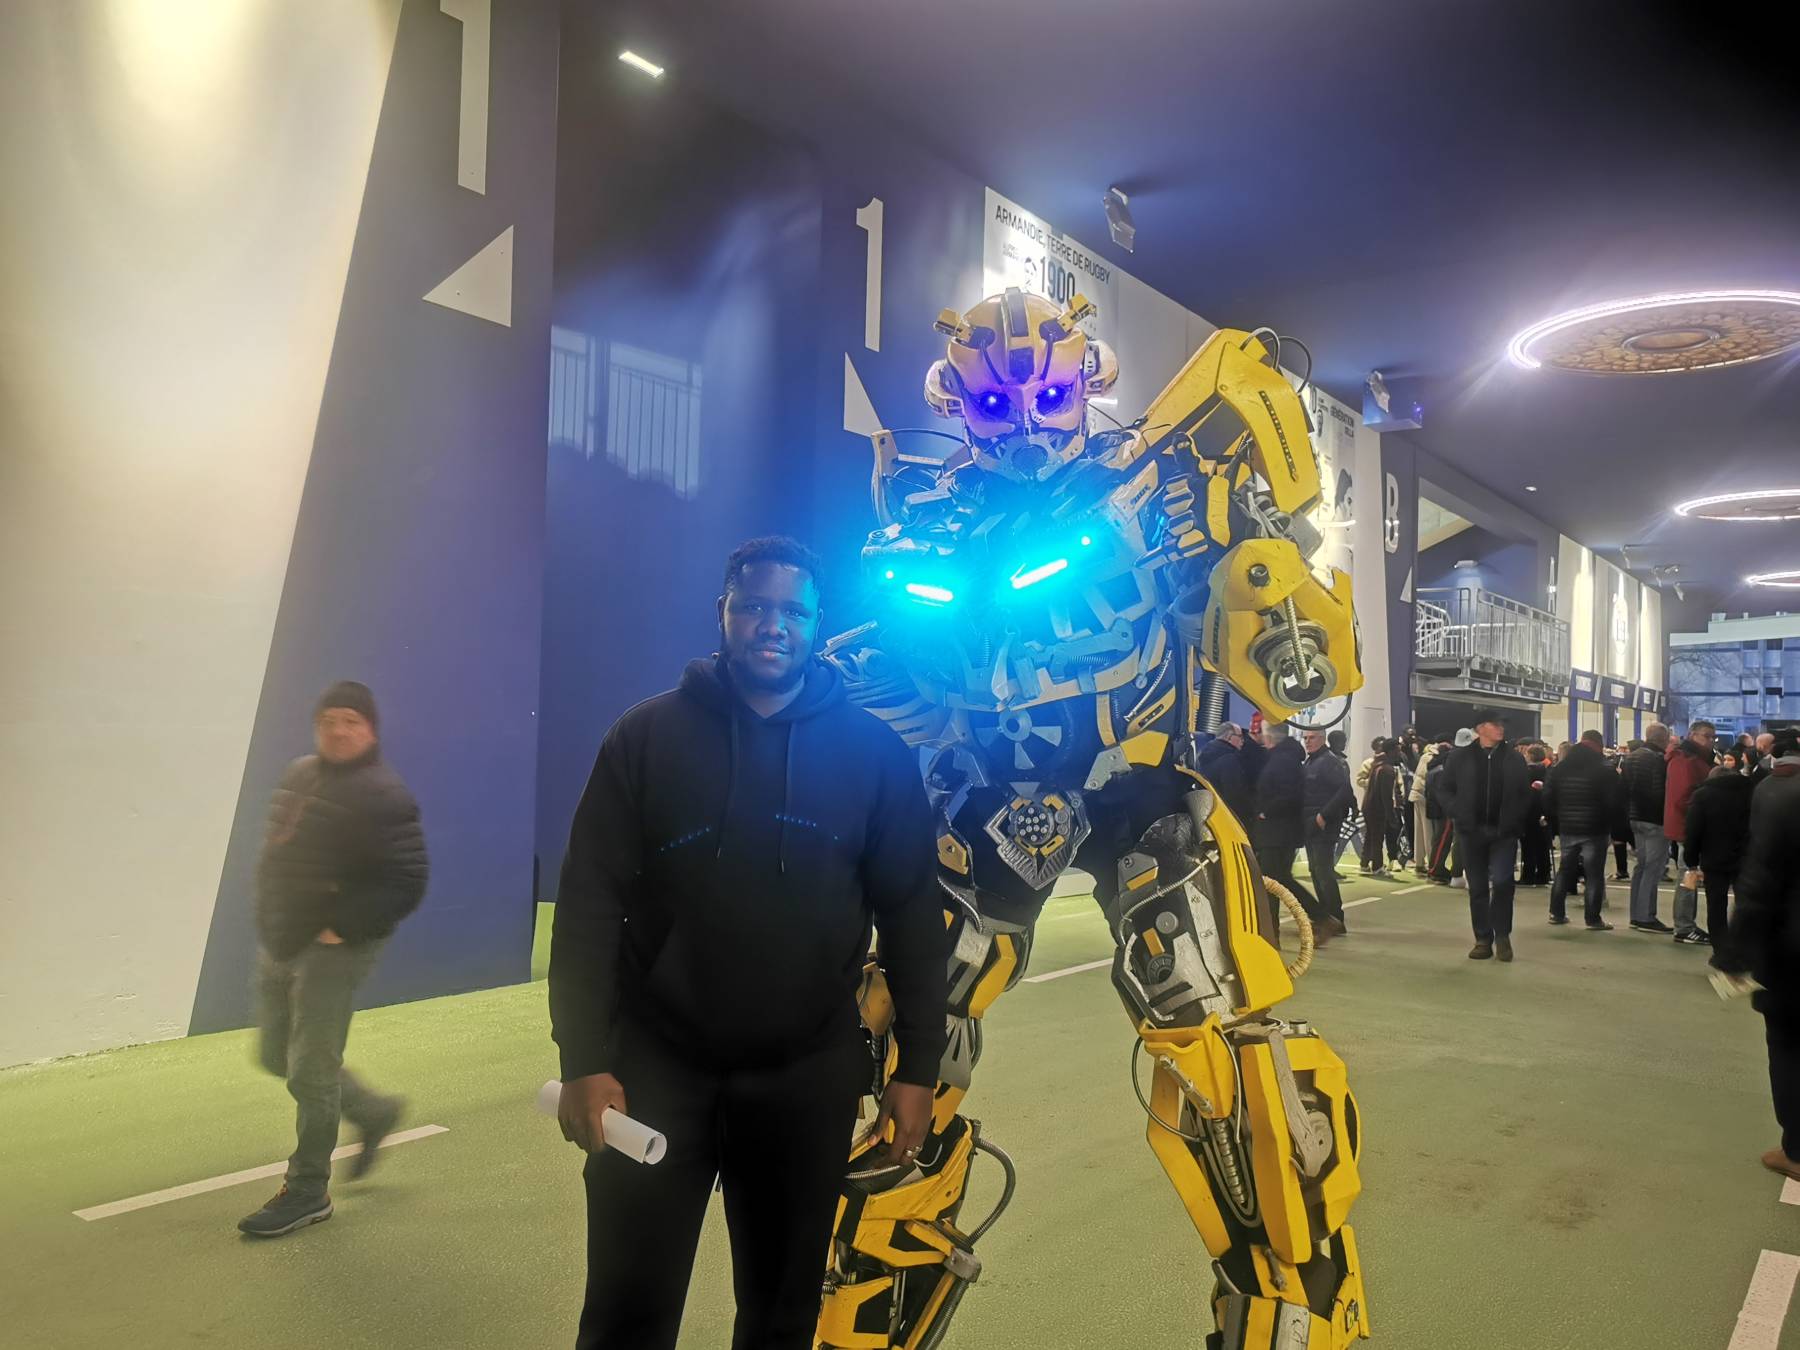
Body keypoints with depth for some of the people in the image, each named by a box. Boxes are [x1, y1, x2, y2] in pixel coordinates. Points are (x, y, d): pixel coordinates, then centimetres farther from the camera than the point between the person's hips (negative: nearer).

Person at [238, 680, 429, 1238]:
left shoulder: (383, 795, -16)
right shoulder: (298, 775, 10)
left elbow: (406, 883, -20)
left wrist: (342, 928, -21)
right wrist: (271, 921, 13)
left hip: (332, 950, -9)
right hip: (280, 943, 9)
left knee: (310, 1071, -2)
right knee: (278, 1057, 18)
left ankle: (307, 1192, 14)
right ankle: (374, 1112, 36)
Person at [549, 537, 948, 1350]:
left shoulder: (874, 751, 0)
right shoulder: (647, 736, -1)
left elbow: (912, 914, 1)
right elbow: (590, 903, -3)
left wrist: (918, 1066, -1)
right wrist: (584, 1059, -10)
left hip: (809, 1078, 1)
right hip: (656, 1068, 0)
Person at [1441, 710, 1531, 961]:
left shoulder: (1513, 760, 4)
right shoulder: (1461, 757, 1)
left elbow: (1524, 795, 9)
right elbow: (1447, 788, 7)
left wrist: (1514, 820, -2)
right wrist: (1459, 815, -2)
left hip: (1504, 832, 0)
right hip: (1473, 832, 0)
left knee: (1502, 881, -12)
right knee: (1478, 888, 6)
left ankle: (1502, 933, 6)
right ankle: (1483, 939, 15)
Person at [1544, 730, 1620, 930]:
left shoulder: (1560, 769, 4)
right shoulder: (1604, 771, -11)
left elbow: (1548, 800, 4)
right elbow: (1614, 804, -13)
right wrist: (1609, 821, 5)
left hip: (1568, 828, 5)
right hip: (1595, 830, -4)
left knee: (1565, 870, 15)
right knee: (1594, 873, 1)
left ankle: (1556, 912, 19)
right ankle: (1593, 918, 1)